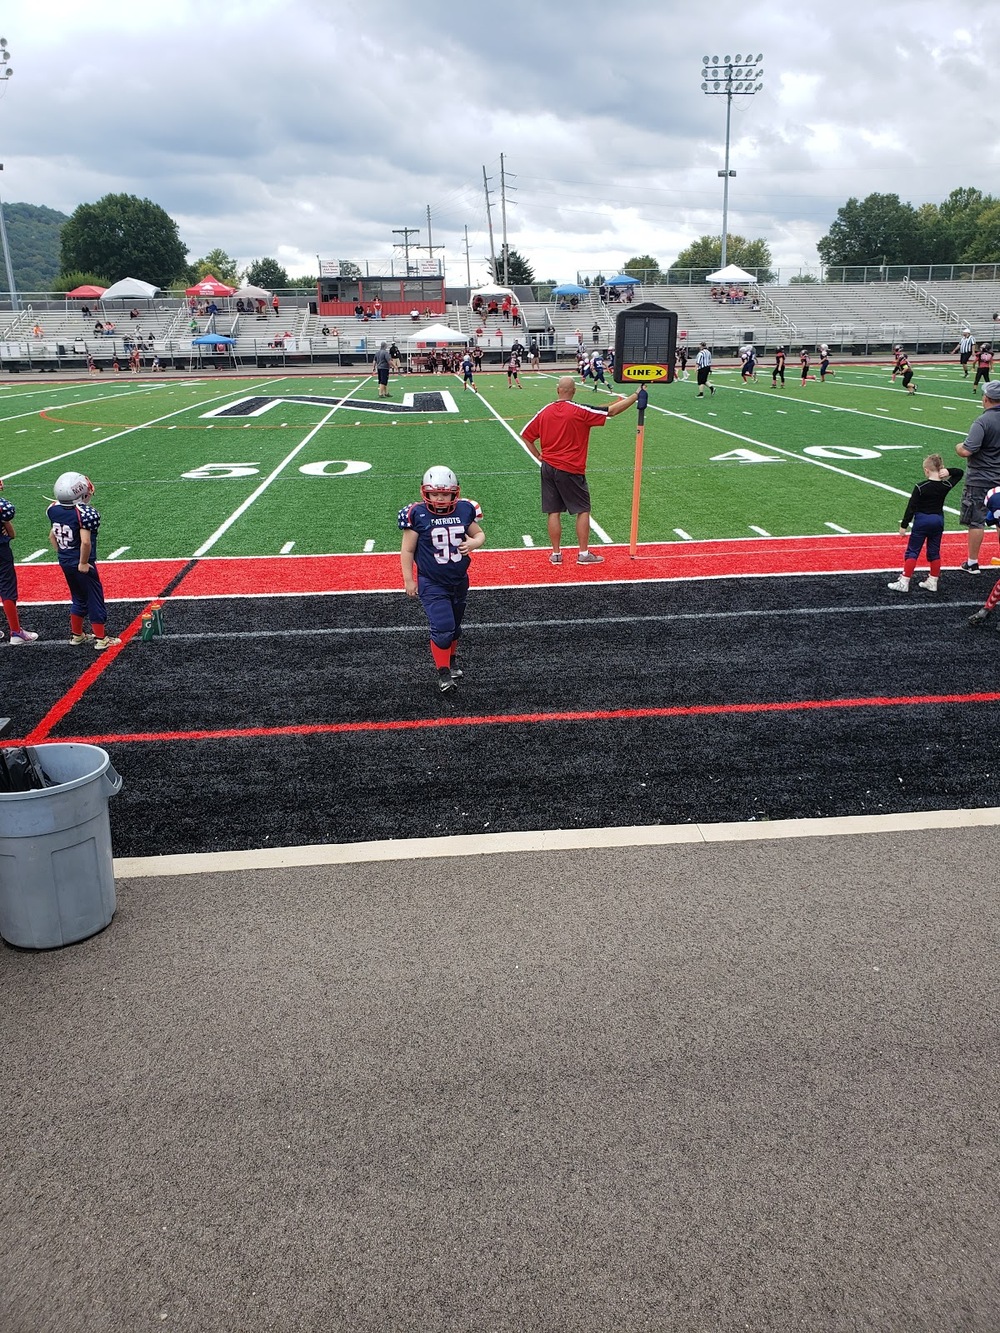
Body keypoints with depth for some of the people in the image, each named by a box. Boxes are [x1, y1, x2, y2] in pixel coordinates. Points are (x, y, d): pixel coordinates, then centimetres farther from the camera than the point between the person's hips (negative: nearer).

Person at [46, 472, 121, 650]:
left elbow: (52, 536, 8)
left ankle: (76, 635, 33)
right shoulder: (85, 512, -23)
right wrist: (84, 563, -17)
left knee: (78, 598, 23)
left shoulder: (54, 509, -1)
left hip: (65, 562, 7)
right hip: (82, 565, -7)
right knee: (95, 598, 7)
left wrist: (61, 554, 16)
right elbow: (86, 542, -29)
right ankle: (101, 639, 13)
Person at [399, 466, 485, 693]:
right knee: (443, 627, -14)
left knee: (455, 626, 19)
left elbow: (479, 533, 11)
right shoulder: (417, 515, -13)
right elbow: (407, 550, -6)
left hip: (459, 581, 4)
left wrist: (474, 542, -13)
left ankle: (451, 659, 42)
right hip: (431, 583, -4)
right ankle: (443, 671, 2)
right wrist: (408, 580, -6)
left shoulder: (465, 510, -5)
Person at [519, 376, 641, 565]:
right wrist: (636, 396, 0)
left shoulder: (544, 412, 2)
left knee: (553, 512, 8)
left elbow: (526, 435, 8)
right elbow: (612, 411, -8)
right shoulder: (580, 411, -10)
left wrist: (538, 455, 14)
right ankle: (583, 553, 9)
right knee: (583, 510, 8)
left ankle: (556, 554, 13)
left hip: (548, 468, 4)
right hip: (571, 470, -4)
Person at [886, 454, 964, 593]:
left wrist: (904, 525, -7)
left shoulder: (920, 487, -16)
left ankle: (904, 582, -2)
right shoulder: (945, 486, -3)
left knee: (912, 552, 1)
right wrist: (948, 471, -4)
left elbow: (911, 507, -13)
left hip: (922, 520, -5)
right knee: (934, 552, 14)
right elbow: (960, 473, 15)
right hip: (938, 520, 5)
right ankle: (933, 582, 20)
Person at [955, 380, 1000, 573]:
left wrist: (958, 447, -6)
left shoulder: (982, 422, -19)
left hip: (979, 480, -6)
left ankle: (972, 563, 9)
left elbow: (967, 451, -27)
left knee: (976, 522, 3)